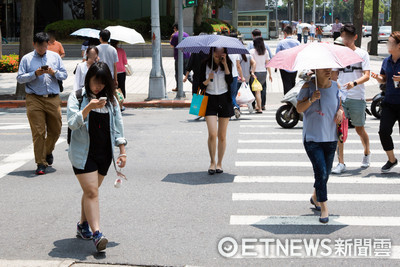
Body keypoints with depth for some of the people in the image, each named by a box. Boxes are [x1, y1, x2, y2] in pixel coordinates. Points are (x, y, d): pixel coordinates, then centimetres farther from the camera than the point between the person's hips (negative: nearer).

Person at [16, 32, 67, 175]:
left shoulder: (55, 56, 13)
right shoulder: (26, 59, 6)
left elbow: (64, 75, 11)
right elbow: (20, 78, 0)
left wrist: (54, 72, -9)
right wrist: (35, 74, -14)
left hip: (53, 99, 3)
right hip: (34, 100, -3)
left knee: (55, 130, 9)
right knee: (38, 132, -6)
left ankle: (48, 152, 38)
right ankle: (41, 163, 0)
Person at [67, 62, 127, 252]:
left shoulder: (110, 99, 9)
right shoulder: (77, 97, -3)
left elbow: (118, 125, 12)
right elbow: (72, 123, -12)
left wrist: (122, 151, 7)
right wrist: (88, 108, -26)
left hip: (104, 153, 4)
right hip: (83, 152, -4)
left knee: (90, 191, 13)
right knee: (91, 192, -12)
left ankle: (83, 225, 31)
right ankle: (96, 233, -15)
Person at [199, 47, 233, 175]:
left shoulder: (227, 64, 1)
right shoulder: (205, 64, 1)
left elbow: (230, 81, -13)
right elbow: (201, 85, 3)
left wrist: (225, 64, -16)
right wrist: (208, 80, -18)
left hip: (224, 100, 1)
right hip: (210, 100, -1)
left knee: (222, 136, 5)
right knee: (212, 134, -12)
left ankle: (219, 163, 19)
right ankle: (212, 162, 6)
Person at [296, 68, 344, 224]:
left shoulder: (335, 86, 5)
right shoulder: (308, 86, -5)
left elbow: (339, 104, 19)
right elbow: (299, 108, -4)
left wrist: (340, 111, -2)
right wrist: (311, 100, -21)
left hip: (331, 138, 4)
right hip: (312, 138, -4)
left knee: (325, 173, 12)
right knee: (321, 172, -12)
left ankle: (315, 197, 38)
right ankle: (324, 208, -3)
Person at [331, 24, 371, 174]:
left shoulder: (362, 54, 1)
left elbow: (367, 76, -8)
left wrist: (354, 83, -26)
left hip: (357, 97, -2)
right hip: (340, 96, 2)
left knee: (359, 129, 8)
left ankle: (367, 153, 35)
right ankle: (341, 163, -3)